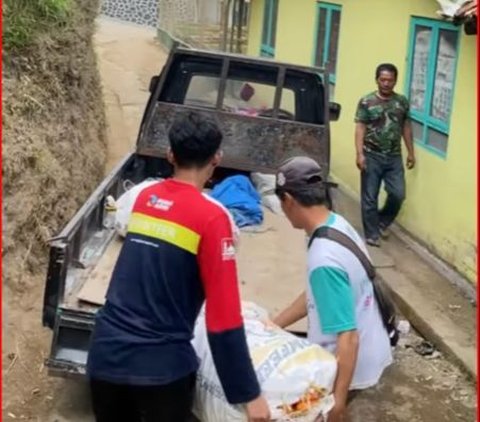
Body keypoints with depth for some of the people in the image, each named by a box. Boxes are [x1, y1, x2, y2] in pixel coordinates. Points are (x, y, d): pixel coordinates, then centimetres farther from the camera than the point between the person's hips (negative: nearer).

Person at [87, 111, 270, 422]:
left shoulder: (144, 198, 7)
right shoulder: (211, 217, -11)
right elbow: (224, 316, -14)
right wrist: (248, 393, -8)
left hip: (106, 353, 5)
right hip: (161, 366, -5)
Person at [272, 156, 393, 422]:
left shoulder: (324, 260, -32)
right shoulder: (339, 225, -2)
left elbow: (348, 338, -30)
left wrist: (338, 400, -25)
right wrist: (272, 326, 13)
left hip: (349, 364, -9)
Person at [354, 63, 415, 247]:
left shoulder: (402, 102, 6)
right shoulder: (366, 102, -5)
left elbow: (406, 127, 12)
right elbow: (360, 128, -8)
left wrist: (411, 152, 11)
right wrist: (360, 153, -17)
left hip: (394, 157, 3)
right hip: (372, 156, -3)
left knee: (398, 194, -2)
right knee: (370, 198, 2)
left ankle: (383, 221, 25)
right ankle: (372, 234, 13)